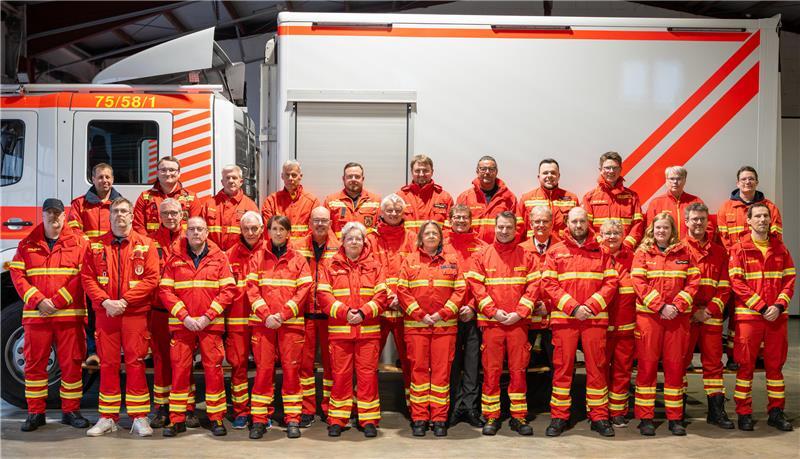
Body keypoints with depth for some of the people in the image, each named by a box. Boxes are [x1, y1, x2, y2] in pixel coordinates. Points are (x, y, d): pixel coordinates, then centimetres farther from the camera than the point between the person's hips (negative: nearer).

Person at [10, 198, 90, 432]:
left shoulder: (78, 243, 3)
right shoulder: (27, 244, 10)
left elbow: (83, 276, -5)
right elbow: (17, 274, 2)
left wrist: (58, 302, -11)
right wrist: (38, 301, -11)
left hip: (70, 314, -2)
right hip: (35, 315, 2)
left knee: (71, 363, 2)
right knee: (34, 363, 6)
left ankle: (70, 410, 14)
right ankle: (35, 413, 17)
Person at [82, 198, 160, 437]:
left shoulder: (145, 245, 2)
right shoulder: (96, 245, 9)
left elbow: (151, 279, -5)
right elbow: (87, 278, 3)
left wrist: (125, 300, -14)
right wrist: (105, 302, -12)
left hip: (135, 313, -2)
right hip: (105, 313, 2)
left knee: (135, 363, -1)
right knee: (107, 364, 7)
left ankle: (139, 418, 6)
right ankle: (108, 418, 16)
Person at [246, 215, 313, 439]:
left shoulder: (298, 259, 6)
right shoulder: (259, 258, 9)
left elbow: (304, 290, -2)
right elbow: (252, 289, 1)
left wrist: (282, 314, -11)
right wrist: (266, 315, -11)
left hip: (291, 322, 0)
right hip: (263, 322, 1)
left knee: (291, 369, 1)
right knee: (263, 370, 2)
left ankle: (292, 419, 9)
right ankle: (259, 420, 9)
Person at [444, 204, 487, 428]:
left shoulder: (481, 246, 6)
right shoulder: (442, 246, 6)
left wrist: (473, 306, -8)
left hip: (474, 312, 0)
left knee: (473, 361, 3)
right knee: (452, 360, 4)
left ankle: (471, 407, 11)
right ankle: (455, 407, 13)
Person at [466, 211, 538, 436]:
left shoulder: (525, 256, 6)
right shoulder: (483, 255, 4)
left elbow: (533, 285, 1)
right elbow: (476, 285, -2)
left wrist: (519, 312, -9)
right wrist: (493, 311, -11)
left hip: (518, 322, 1)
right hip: (491, 322, 0)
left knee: (518, 370, 5)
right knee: (491, 371, 3)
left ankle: (519, 417, 14)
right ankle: (491, 417, 12)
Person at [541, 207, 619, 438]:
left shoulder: (601, 251, 10)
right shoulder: (555, 251, 8)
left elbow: (611, 282, 3)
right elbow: (548, 283, -1)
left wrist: (591, 306, -9)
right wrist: (573, 307, -11)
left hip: (595, 317, 1)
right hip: (563, 318, -1)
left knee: (597, 366, 4)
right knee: (562, 367, 3)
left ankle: (599, 416, 13)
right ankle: (559, 416, 11)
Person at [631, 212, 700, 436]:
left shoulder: (684, 252, 9)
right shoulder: (642, 253, 4)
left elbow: (693, 281, 3)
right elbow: (639, 283, -6)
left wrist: (678, 305, -10)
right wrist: (660, 307, -15)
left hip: (678, 317, 2)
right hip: (648, 315, -2)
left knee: (675, 366, 6)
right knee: (647, 365, 0)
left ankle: (675, 418, 15)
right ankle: (645, 418, 7)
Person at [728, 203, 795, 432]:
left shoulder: (780, 248, 10)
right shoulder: (740, 249, -1)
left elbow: (790, 279, 7)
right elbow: (736, 282, -8)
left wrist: (779, 305, -8)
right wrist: (762, 307, -14)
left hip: (777, 315, 3)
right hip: (748, 315, -3)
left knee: (775, 364, 9)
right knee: (746, 365, 1)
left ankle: (776, 412, 19)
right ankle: (744, 413, 9)